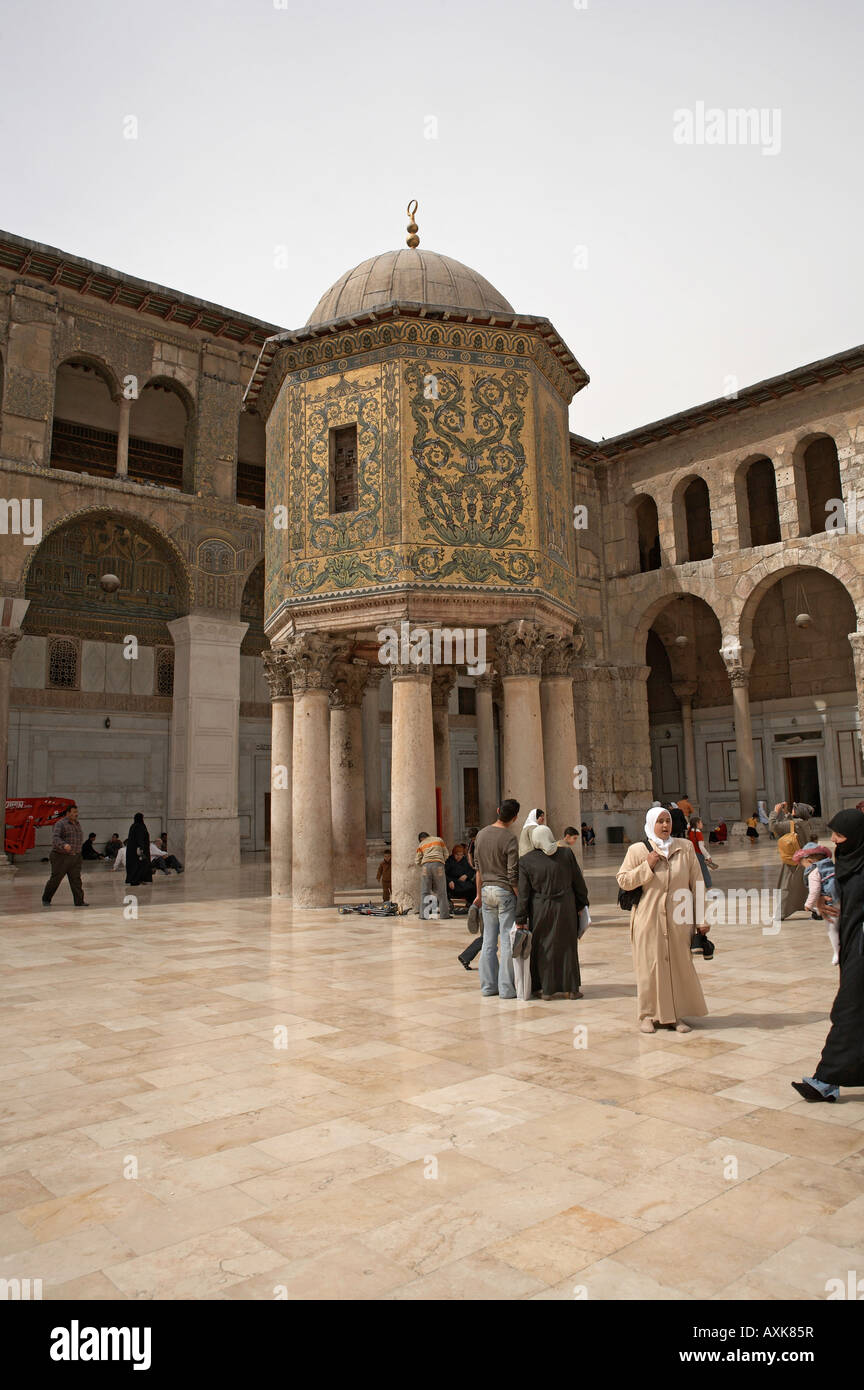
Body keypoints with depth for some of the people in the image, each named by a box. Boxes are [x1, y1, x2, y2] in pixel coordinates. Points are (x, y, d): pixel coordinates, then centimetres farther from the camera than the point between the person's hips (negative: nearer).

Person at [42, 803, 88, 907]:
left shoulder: (77, 824, 15)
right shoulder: (61, 824, -10)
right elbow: (55, 838, -24)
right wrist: (64, 845, -42)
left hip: (75, 857, 6)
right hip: (61, 857, -6)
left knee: (76, 879, 0)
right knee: (55, 879, 2)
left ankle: (79, 901, -2)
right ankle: (46, 899, 20)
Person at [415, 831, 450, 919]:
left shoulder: (421, 845, 19)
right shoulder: (439, 840, 21)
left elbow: (417, 861, 14)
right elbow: (446, 854, 18)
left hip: (425, 865, 1)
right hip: (438, 864, 0)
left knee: (424, 891, 6)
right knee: (441, 891, 4)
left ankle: (424, 914, 2)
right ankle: (444, 914, 3)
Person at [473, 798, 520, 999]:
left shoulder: (482, 834, 6)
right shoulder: (510, 839, -14)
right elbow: (513, 875, -14)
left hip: (487, 890, 6)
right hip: (505, 892, -6)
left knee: (489, 940, 12)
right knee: (507, 941, 1)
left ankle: (488, 985, 17)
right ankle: (506, 988, 5)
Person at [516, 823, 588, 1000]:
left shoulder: (525, 861, -6)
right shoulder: (566, 853, -3)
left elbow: (523, 893, -6)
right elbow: (578, 882, 3)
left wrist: (520, 919, -1)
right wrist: (581, 905, 14)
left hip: (540, 910, -1)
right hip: (565, 908, 1)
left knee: (543, 947, 11)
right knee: (567, 946, 12)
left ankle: (546, 990, 14)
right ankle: (571, 989, 18)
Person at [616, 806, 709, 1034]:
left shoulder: (686, 848, 5)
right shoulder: (637, 850, 1)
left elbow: (696, 884, 6)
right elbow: (622, 880, 0)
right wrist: (647, 866, -12)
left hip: (678, 920, 2)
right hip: (649, 919, -2)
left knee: (679, 965, 6)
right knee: (650, 965, 2)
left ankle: (677, 1015, 19)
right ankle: (649, 1015, 14)